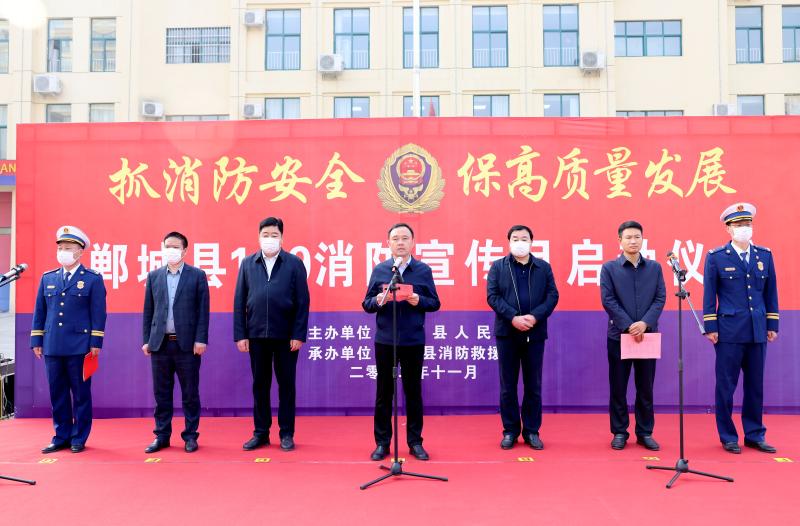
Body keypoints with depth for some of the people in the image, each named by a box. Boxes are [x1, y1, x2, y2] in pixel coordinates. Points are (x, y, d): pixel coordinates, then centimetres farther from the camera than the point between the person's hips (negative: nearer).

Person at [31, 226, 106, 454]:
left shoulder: (93, 279, -1)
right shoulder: (47, 278, 12)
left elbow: (98, 313, -4)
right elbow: (39, 312, 14)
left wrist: (96, 343, -9)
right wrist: (36, 341, 8)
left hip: (80, 347, -4)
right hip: (52, 347, 4)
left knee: (81, 393, 4)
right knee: (57, 394, 10)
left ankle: (79, 439, 14)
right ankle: (61, 437, 22)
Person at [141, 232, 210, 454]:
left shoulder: (197, 275, 0)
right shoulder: (154, 276, 10)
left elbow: (203, 310, -2)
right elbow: (148, 311, 11)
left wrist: (201, 339, -9)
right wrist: (146, 340, 5)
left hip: (187, 343, -3)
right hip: (160, 343, 3)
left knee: (190, 393, 4)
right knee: (161, 393, 10)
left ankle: (190, 436, 15)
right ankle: (162, 435, 21)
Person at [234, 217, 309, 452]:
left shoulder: (294, 263, -1)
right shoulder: (248, 263, 6)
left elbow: (302, 302, -3)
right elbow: (239, 302, 6)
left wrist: (299, 335, -9)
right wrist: (240, 335, 0)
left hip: (286, 336, -2)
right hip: (256, 335, 2)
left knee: (286, 384, 7)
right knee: (260, 385, 11)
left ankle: (287, 434, 18)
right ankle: (261, 433, 22)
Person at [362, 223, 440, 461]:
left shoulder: (424, 270, 2)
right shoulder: (379, 270, 4)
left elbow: (435, 303, 3)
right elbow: (366, 304, 5)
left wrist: (419, 301, -17)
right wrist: (378, 300, -17)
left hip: (413, 341, 0)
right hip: (384, 340, 1)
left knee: (413, 391, 9)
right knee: (384, 392, 8)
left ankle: (415, 442, 21)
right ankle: (382, 443, 19)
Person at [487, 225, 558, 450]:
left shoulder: (544, 267, 7)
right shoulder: (497, 267, 4)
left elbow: (552, 296, 1)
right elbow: (492, 296, -4)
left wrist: (535, 317, -15)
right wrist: (513, 317, -17)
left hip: (535, 333, 1)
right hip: (507, 332, -1)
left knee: (533, 385, 7)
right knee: (507, 385, 5)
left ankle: (532, 431, 18)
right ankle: (510, 431, 16)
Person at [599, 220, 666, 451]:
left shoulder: (654, 268, 8)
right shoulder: (609, 268, 1)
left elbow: (660, 299, 1)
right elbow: (608, 300, -6)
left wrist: (645, 323, -14)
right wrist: (629, 326, -14)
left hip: (647, 334, 2)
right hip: (619, 335, -2)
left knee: (645, 387, 8)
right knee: (618, 387, 4)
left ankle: (645, 432, 19)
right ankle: (619, 432, 15)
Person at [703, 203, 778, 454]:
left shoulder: (765, 255, 9)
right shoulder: (716, 257, -2)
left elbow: (771, 292, 12)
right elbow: (709, 294, -2)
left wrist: (772, 325, 8)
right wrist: (710, 327, -6)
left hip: (758, 332, 4)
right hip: (729, 332, -4)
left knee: (755, 385, 11)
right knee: (726, 385, 2)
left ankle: (754, 435, 23)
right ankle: (728, 436, 14)